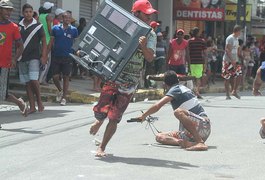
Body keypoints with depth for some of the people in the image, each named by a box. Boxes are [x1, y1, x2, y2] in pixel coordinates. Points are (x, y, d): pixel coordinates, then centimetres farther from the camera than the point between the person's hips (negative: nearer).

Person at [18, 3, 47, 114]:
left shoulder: (37, 26, 0)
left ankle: (39, 102, 2)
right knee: (27, 83, 4)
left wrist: (43, 56, -8)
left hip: (34, 57, -4)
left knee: (33, 80, -17)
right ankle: (32, 107, 9)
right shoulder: (19, 26, 8)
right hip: (22, 58, 4)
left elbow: (44, 42, 1)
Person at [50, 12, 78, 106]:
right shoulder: (56, 28, 4)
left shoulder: (74, 30, 2)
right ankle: (60, 90, 28)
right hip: (56, 56, 1)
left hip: (68, 57, -1)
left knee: (66, 77, 3)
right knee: (55, 77, -1)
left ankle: (64, 98, 12)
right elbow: (51, 41, 7)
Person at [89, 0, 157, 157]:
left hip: (130, 83, 0)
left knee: (114, 118, 1)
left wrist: (143, 46, -30)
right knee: (101, 111, -7)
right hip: (114, 76, 0)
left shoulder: (150, 35, 1)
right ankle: (100, 120, 31)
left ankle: (102, 147, 17)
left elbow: (150, 58, -10)